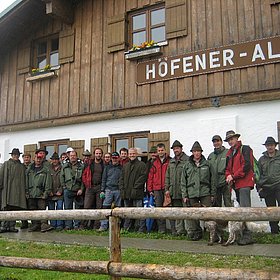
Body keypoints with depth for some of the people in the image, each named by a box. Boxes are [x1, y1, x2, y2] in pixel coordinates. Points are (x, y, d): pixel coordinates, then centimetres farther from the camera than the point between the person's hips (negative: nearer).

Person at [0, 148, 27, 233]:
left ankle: (12, 226, 7)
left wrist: (24, 190, 12)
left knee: (15, 209, 2)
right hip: (7, 190, -3)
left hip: (18, 191, 3)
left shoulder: (22, 166, 17)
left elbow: (23, 180, 19)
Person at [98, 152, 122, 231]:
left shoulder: (121, 168, 8)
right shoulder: (107, 167, 14)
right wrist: (102, 190, 4)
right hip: (108, 190, 1)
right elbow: (104, 179, 12)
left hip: (118, 190, -1)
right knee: (105, 207, -6)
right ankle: (104, 226, -3)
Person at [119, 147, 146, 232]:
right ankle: (126, 229, 21)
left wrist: (135, 188, -15)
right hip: (126, 194, 6)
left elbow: (142, 177, -9)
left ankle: (141, 229, 0)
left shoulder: (142, 165, 0)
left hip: (137, 194, -6)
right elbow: (121, 178, 18)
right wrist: (122, 189, 4)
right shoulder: (125, 166, 20)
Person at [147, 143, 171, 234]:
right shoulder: (154, 162, 12)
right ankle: (161, 228, 9)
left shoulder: (170, 161, 4)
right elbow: (150, 176, 12)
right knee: (158, 208, 3)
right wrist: (150, 189, 7)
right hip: (157, 189, 3)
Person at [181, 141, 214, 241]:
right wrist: (184, 195, 3)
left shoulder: (207, 164, 8)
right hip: (192, 194, 1)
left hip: (205, 193, -1)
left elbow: (212, 179, 9)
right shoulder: (187, 165, 9)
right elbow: (183, 181, 9)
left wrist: (212, 193, 5)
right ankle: (195, 234, 15)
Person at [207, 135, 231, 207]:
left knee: (227, 203, -5)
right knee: (216, 205, 10)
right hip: (214, 185, 5)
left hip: (225, 183, -5)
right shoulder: (210, 156, 17)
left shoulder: (228, 153, 0)